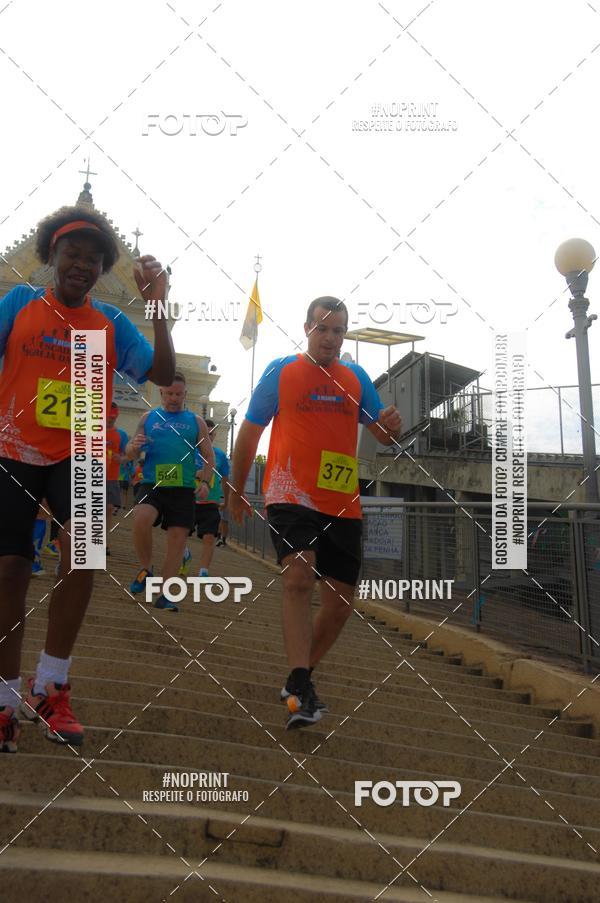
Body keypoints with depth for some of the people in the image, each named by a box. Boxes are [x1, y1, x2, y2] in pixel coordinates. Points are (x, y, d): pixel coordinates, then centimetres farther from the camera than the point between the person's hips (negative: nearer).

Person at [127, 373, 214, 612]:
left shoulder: (196, 421, 12)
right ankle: (145, 568, -3)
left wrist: (204, 481, -6)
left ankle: (164, 594, 9)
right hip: (151, 484, -1)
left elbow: (208, 456, 12)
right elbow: (130, 454, 13)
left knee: (178, 537, -3)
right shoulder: (148, 418, 12)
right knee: (141, 519, -28)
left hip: (183, 488, 1)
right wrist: (134, 446, -11)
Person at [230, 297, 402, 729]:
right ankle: (301, 690, -27)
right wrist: (236, 492, 12)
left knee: (340, 605, 7)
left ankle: (298, 679, 27)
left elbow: (383, 434, 14)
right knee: (299, 579, -27)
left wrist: (391, 425, -11)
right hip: (292, 495, -4)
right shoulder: (280, 372, 3)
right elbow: (249, 433, 8)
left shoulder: (357, 378, 12)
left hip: (343, 504, 5)